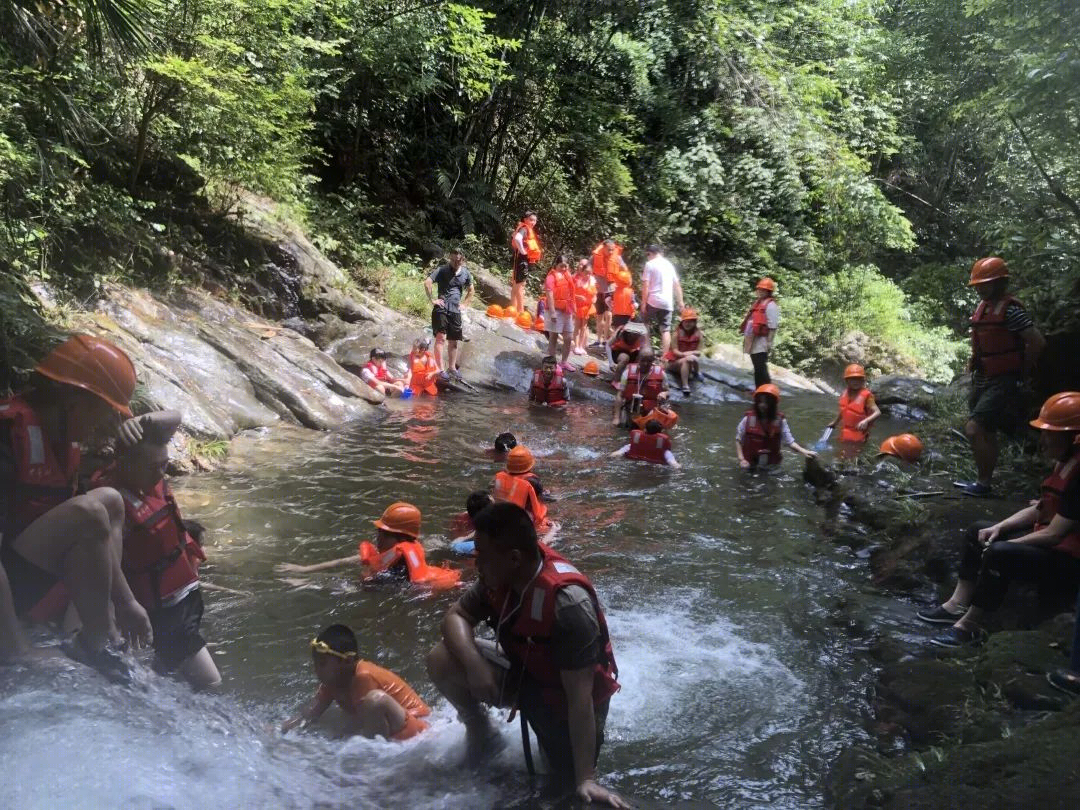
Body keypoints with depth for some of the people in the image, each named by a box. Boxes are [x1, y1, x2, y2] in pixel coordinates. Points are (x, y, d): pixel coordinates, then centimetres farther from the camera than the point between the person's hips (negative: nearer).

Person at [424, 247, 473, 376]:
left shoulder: (465, 273, 9)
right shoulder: (442, 269, -5)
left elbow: (470, 290, 25)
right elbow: (427, 282, -15)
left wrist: (464, 304, 15)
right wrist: (433, 300, -15)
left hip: (455, 310, 5)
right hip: (441, 308, -5)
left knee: (453, 341, 10)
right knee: (440, 337, -13)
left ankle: (451, 367, 23)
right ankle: (441, 369, -14)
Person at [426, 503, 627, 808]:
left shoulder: (568, 602, -38)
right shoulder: (499, 577, -17)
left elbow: (579, 697, -35)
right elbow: (456, 616, -5)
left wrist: (586, 780, -33)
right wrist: (473, 663, -26)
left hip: (567, 694, -5)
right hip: (524, 673, 5)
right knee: (442, 660, -14)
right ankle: (479, 730, 12)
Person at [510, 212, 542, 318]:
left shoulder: (529, 230, 17)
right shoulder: (524, 229, -13)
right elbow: (517, 238, -34)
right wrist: (522, 251, -24)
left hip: (526, 259, 10)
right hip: (523, 258, -10)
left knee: (517, 284, 13)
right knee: (520, 283, -9)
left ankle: (514, 308, 19)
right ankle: (521, 310, -9)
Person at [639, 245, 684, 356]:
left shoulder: (650, 264, -2)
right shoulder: (669, 264, 15)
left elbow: (645, 285, -9)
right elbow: (677, 285, 15)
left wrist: (643, 303, -8)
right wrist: (680, 302, 18)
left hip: (653, 301, -4)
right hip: (668, 303, 4)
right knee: (666, 329, 6)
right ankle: (664, 355, 0)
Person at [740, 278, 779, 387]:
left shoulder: (771, 305, -9)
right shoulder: (757, 303, 20)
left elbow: (773, 326, -15)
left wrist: (769, 341, -20)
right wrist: (747, 337, 22)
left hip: (761, 341, -9)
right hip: (753, 340, 9)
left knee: (761, 368, -14)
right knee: (757, 368, 13)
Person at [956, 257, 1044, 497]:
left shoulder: (1010, 310, -17)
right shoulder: (983, 306, 9)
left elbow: (1037, 342, -19)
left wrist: (1023, 373, -9)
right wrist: (976, 366, 14)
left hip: (1002, 383, -9)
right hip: (982, 380, 9)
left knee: (974, 429, -16)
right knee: (985, 432, 15)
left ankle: (983, 484, -6)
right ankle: (984, 479, 26)